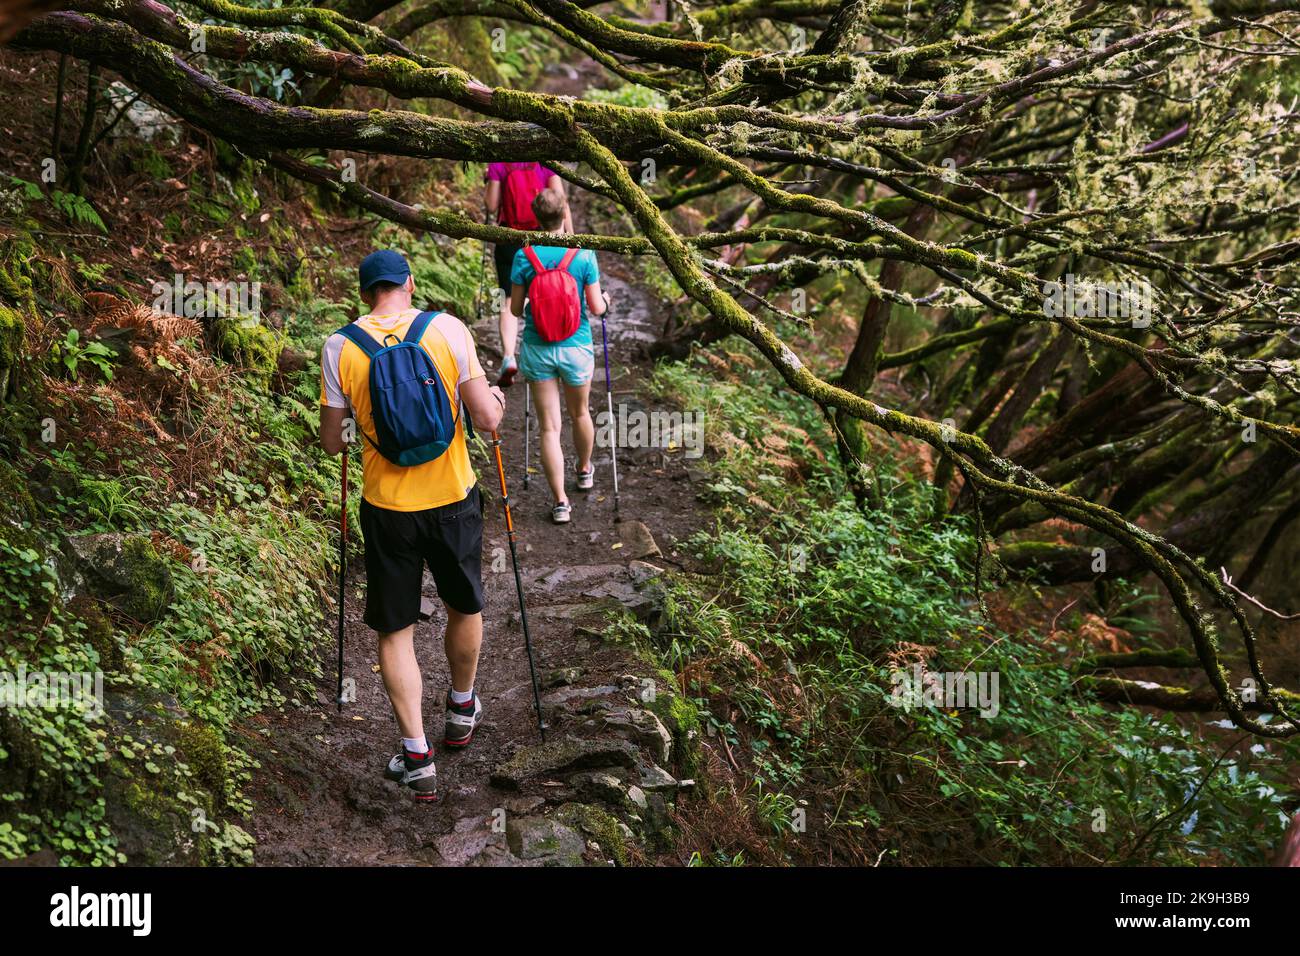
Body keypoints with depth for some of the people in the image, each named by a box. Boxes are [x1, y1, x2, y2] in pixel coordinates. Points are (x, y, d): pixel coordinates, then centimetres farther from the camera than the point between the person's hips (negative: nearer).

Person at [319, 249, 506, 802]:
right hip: (452, 497, 0)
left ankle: (417, 757, 9)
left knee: (394, 630, 11)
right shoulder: (447, 330, -9)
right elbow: (486, 420, -10)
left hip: (387, 507, 0)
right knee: (465, 609, 23)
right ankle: (462, 709, 44)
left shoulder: (340, 347, -6)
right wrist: (497, 402, 13)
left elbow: (331, 442, -2)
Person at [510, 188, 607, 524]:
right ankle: (585, 471, 48)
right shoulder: (583, 255, -11)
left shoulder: (524, 256, -9)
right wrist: (604, 301, 16)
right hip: (576, 347, 1)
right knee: (580, 412, 25)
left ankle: (560, 502, 4)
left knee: (549, 427, 4)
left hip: (538, 349, 0)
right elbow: (596, 308, -7)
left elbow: (515, 309, -3)